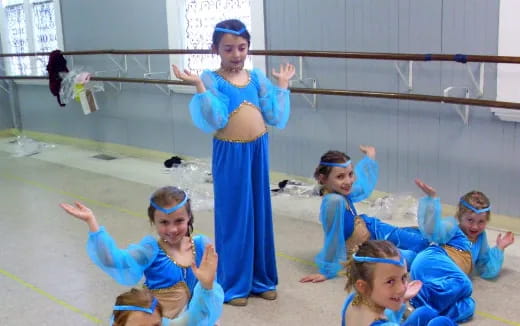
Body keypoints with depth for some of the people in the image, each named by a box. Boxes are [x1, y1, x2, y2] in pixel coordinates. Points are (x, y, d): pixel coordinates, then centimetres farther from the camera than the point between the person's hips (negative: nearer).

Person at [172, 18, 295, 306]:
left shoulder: (257, 77, 5)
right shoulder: (211, 79, -8)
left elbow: (276, 117, 3)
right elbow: (214, 120, -20)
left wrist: (282, 84, 6)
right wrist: (198, 86, -25)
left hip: (258, 151, 5)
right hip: (230, 154, -4)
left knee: (260, 214, 12)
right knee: (234, 216, 4)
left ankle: (261, 279, 27)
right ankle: (233, 284, 18)